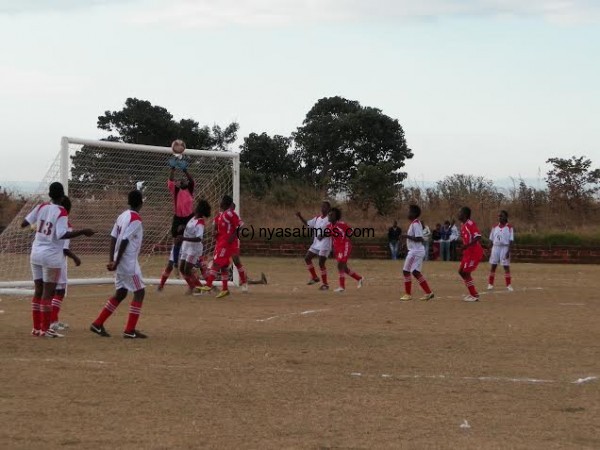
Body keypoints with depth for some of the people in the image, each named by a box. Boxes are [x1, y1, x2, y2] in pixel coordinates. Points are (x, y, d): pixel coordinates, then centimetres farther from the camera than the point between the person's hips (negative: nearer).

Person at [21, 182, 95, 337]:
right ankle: (45, 329, 0)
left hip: (36, 254, 6)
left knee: (38, 291, 11)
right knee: (48, 292, -1)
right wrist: (83, 232, -22)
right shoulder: (61, 212, -13)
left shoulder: (41, 207, 3)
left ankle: (36, 328, 15)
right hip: (51, 256, -6)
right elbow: (62, 235, -24)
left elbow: (24, 224, 6)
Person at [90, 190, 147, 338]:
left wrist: (111, 260, 6)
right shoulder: (136, 220, -15)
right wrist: (116, 263, -18)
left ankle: (98, 324, 16)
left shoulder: (122, 216, 11)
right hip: (129, 262, -9)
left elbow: (113, 238, 8)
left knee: (120, 293, 17)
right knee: (140, 292, -1)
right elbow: (124, 241, -21)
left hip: (120, 262, 9)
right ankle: (130, 330, -3)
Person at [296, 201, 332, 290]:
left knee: (321, 263, -10)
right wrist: (300, 217, 3)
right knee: (307, 258, 6)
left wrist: (323, 235, -33)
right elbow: (307, 224, 17)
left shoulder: (329, 219, -11)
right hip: (315, 244, 8)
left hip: (324, 245, -8)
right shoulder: (317, 218, 11)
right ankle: (314, 278, 19)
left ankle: (325, 284, 1)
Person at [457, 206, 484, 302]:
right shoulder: (463, 226, 13)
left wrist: (467, 246, -33)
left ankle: (474, 296, -3)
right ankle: (473, 293, 18)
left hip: (474, 252, -10)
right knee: (461, 271, 13)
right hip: (468, 253, 10)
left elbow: (478, 237, -26)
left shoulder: (470, 224, -17)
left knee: (466, 273, -9)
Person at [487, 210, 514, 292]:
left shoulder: (509, 227, -4)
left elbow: (511, 241, -7)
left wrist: (508, 251, -15)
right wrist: (490, 250, 5)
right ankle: (490, 284, 10)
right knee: (493, 265, 5)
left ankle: (508, 285, 3)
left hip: (505, 248, -4)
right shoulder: (495, 227, 9)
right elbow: (491, 240, 12)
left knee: (506, 266, -2)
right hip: (495, 247, 4)